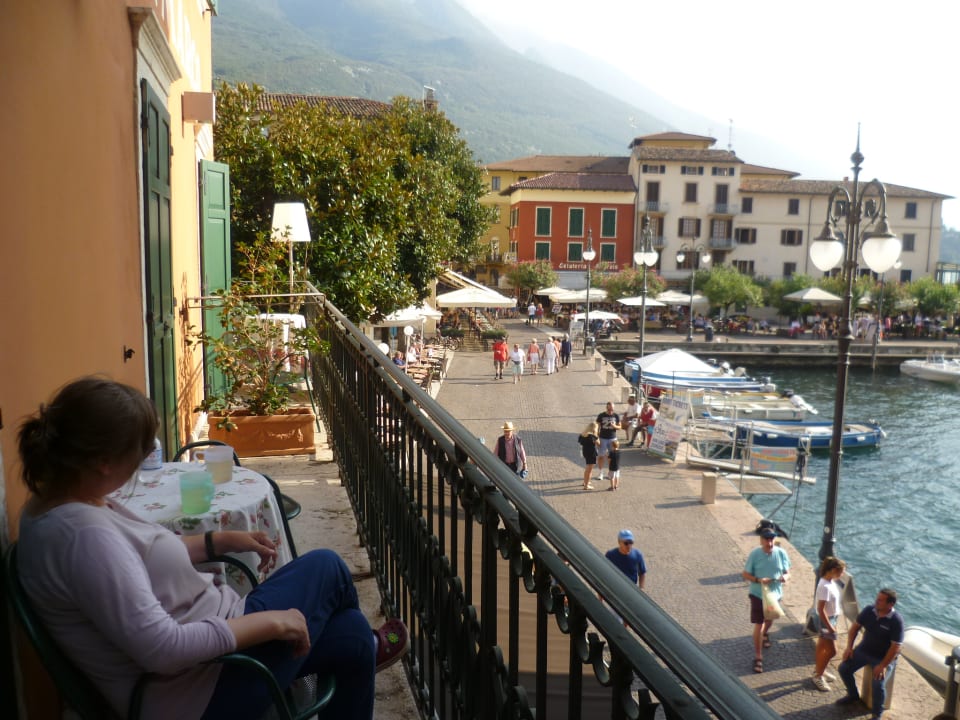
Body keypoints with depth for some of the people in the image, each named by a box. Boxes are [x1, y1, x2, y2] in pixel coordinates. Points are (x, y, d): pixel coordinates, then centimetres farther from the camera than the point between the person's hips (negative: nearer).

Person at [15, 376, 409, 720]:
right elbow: (162, 648, -34)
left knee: (350, 634, 10)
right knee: (325, 566, 5)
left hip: (200, 642, 9)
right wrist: (272, 621, -24)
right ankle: (367, 647, 36)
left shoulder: (58, 499, 0)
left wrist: (222, 541, 11)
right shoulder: (83, 534, -32)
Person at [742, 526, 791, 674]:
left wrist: (785, 577, -26)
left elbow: (787, 572, -2)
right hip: (758, 594, -3)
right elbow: (746, 574, -12)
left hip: (775, 594, 3)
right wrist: (759, 580, -29)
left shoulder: (781, 553, -13)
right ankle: (758, 657, 7)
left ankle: (765, 634, 60)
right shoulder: (754, 554, -19)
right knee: (758, 625, -4)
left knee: (769, 620, 27)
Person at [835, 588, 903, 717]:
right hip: (864, 649, 5)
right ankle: (853, 695, 24)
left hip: (884, 657, -5)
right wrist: (849, 647, -3)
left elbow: (896, 647, -22)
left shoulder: (896, 621, -23)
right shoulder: (869, 610, -9)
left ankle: (877, 713, 4)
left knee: (878, 685, -24)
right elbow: (855, 626, 4)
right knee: (843, 669, -4)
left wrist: (883, 665, -24)